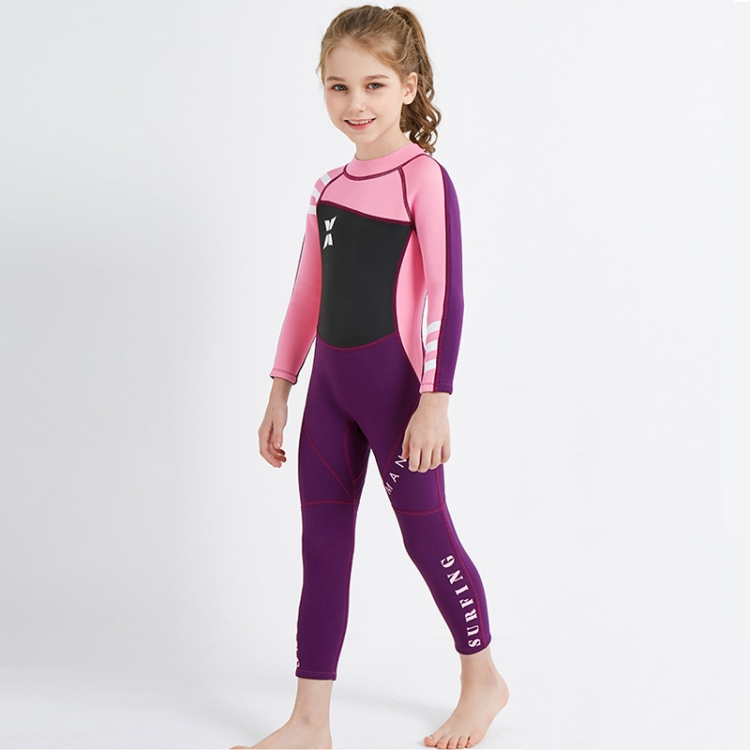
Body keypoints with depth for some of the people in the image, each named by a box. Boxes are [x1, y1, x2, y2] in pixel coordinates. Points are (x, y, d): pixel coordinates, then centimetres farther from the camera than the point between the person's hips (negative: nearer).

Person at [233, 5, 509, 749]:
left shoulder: (423, 177, -10)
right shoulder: (329, 186, 9)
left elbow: (445, 294, -14)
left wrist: (435, 399, -19)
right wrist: (279, 391, 16)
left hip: (395, 380, -7)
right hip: (331, 381, 7)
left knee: (425, 532, 4)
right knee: (321, 541, 7)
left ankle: (483, 681, 27)